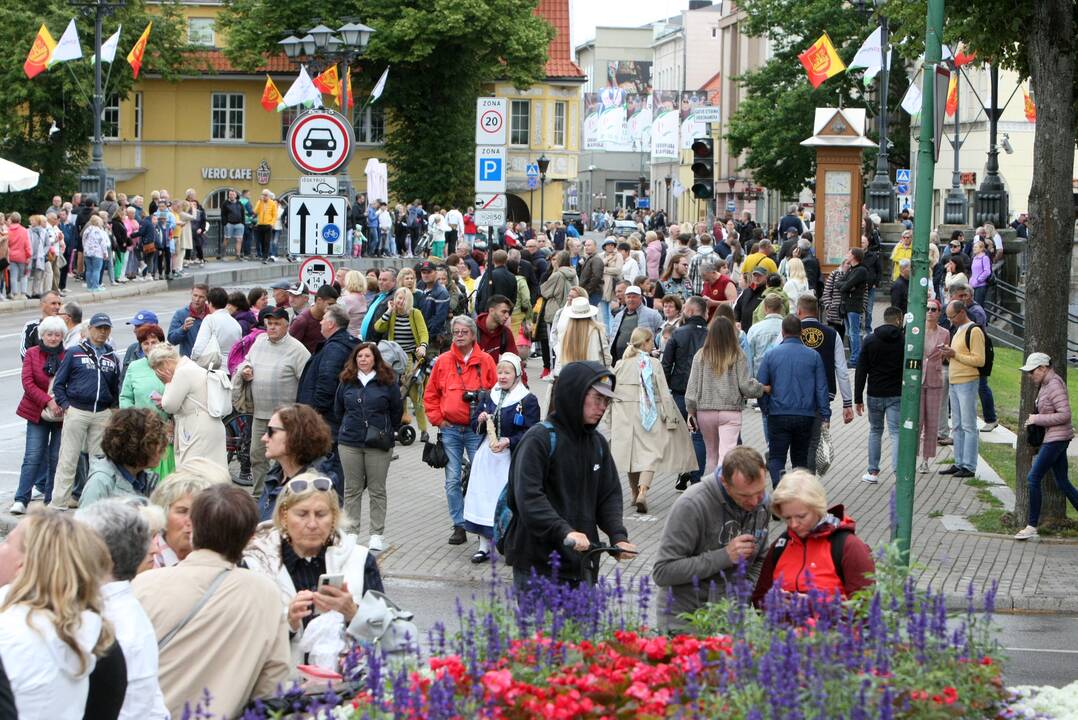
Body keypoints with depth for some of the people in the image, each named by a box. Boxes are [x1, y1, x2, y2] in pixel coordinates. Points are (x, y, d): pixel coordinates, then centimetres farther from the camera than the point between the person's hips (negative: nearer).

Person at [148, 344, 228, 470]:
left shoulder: (183, 372, -14)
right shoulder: (191, 368, 17)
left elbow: (170, 406, -11)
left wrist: (168, 382, 1)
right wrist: (165, 401, 15)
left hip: (199, 435, -10)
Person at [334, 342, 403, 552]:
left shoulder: (387, 382, -1)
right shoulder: (346, 382, 7)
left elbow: (397, 410, 7)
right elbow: (337, 410, 18)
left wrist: (387, 432, 8)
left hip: (378, 445, -3)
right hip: (349, 443, 3)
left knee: (377, 490, 2)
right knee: (352, 489, 7)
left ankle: (377, 535, 8)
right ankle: (351, 531, 13)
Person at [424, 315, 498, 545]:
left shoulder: (486, 361, 0)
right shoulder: (443, 361, 4)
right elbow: (430, 395, 10)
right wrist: (438, 419, 2)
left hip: (477, 429, -2)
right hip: (450, 429, 2)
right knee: (452, 481, 3)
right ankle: (459, 526, 10)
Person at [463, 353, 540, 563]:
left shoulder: (528, 400, -5)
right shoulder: (489, 397, 12)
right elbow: (475, 426, 15)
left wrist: (509, 441, -22)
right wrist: (480, 421, -7)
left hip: (511, 457, -5)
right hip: (486, 455, 5)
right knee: (483, 498, 2)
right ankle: (484, 546, 9)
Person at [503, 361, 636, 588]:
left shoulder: (598, 443, 14)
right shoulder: (539, 439, -10)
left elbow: (609, 495, 12)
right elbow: (527, 497, -19)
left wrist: (618, 535, -7)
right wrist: (564, 531, -30)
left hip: (582, 564, 7)